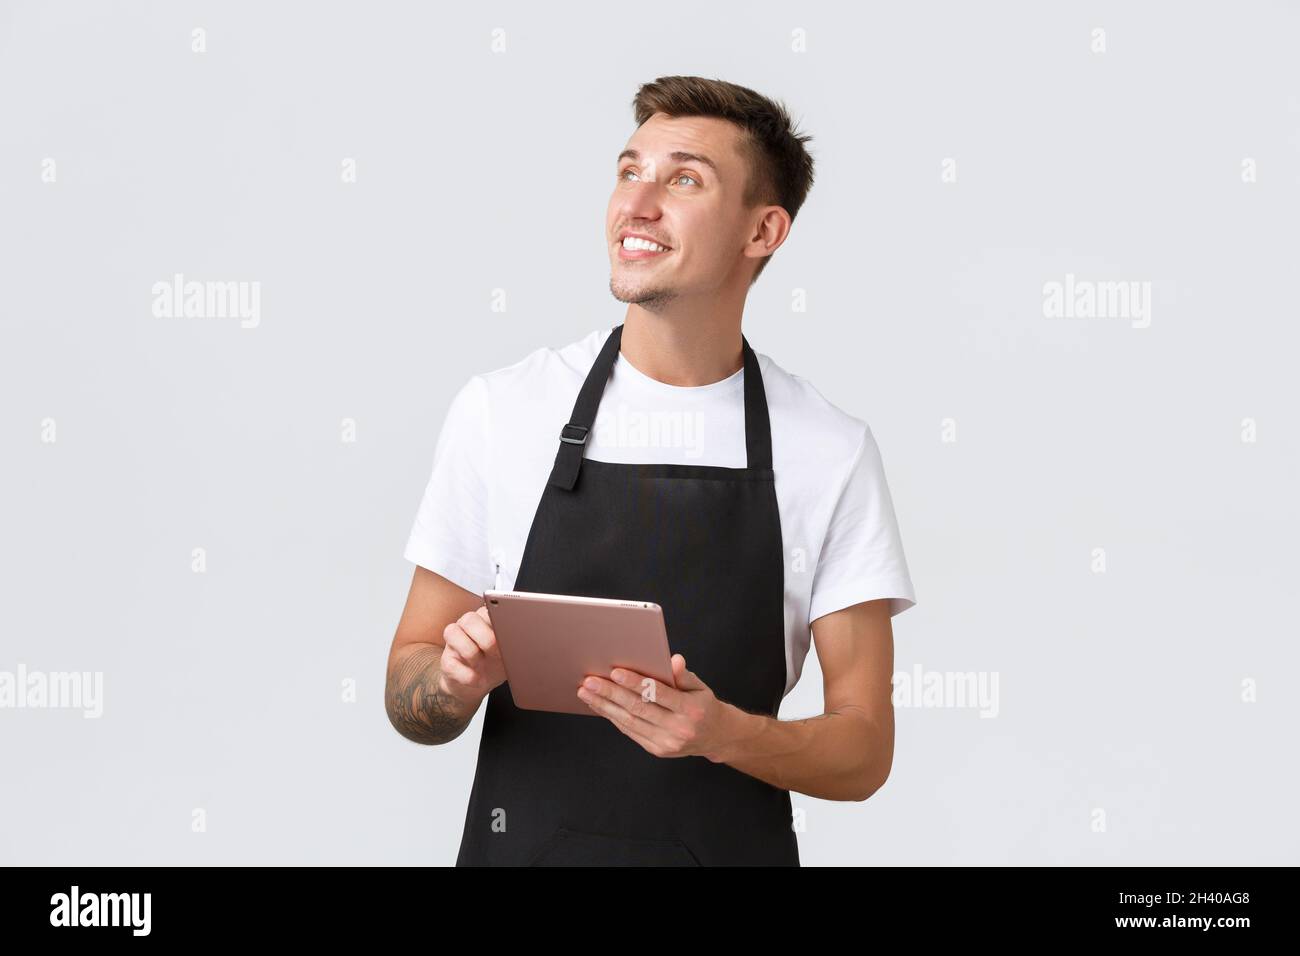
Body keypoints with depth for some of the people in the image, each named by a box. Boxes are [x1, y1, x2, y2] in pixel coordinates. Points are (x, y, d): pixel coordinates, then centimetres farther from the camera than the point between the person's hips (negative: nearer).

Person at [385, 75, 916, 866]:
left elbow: (864, 749, -6)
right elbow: (410, 704, 0)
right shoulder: (499, 410, -6)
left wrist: (724, 734, -23)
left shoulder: (833, 450, -7)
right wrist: (456, 681, -21)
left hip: (732, 847, 0)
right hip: (523, 845, 1)